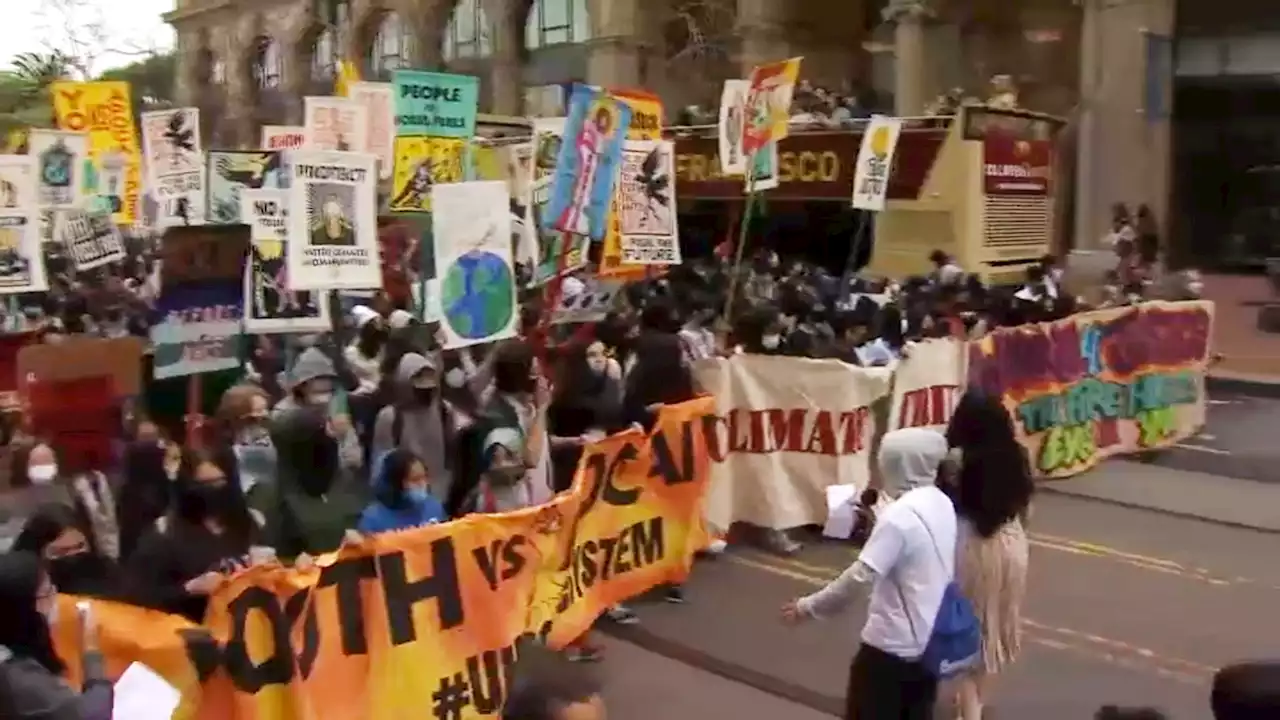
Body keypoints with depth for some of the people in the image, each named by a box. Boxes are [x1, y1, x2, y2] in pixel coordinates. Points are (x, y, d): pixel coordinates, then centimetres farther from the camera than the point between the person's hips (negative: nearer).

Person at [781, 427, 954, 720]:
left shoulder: (899, 514, -22)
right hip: (931, 638, 8)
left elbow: (860, 576, -23)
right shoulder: (942, 504, 2)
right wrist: (875, 520, 16)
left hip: (893, 643, -7)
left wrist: (809, 606, -13)